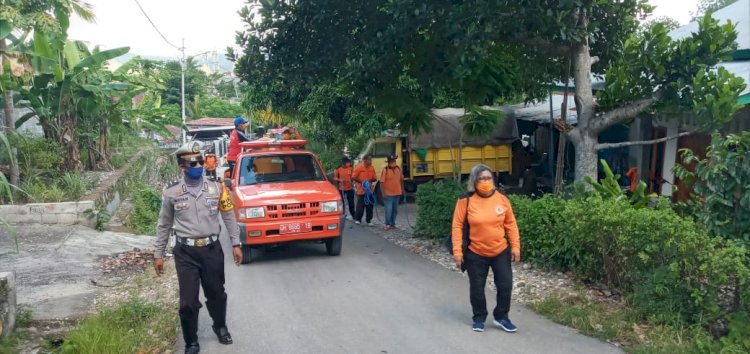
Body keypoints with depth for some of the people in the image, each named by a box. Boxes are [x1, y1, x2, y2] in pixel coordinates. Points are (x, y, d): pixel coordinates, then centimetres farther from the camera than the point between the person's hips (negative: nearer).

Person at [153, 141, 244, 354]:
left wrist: (236, 244, 4)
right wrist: (158, 254, 7)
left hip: (212, 249, 1)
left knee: (216, 294, 14)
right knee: (188, 300, 1)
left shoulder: (216, 188, 0)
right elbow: (164, 225, 7)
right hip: (185, 252, -1)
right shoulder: (171, 192, -2)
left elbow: (229, 217, 7)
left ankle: (220, 328, 41)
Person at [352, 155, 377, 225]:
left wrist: (370, 180, -10)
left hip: (369, 190, 5)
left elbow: (374, 179, 11)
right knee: (360, 206, 0)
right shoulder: (358, 167, -7)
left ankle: (369, 220, 16)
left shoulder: (372, 168, 7)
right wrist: (361, 181, -16)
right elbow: (353, 177, -7)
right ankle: (357, 219, 18)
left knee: (369, 206, 6)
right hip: (361, 190, -4)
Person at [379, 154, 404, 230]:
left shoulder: (398, 169, 6)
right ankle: (387, 224, 6)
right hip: (388, 194, -6)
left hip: (397, 193, 6)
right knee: (388, 210, -7)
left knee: (395, 210, 12)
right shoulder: (385, 170, -12)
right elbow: (381, 182, -14)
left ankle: (393, 224, 23)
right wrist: (383, 193, -20)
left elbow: (401, 180, 17)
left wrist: (402, 190, 18)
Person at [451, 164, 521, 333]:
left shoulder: (502, 199, -4)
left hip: (501, 252, 2)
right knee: (477, 288, 9)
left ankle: (501, 316, 27)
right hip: (476, 254, -2)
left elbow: (511, 224, 3)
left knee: (505, 285, 6)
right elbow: (457, 226, -10)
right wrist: (457, 251, -13)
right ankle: (479, 318, 29)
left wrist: (515, 246, 0)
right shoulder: (466, 201, -12)